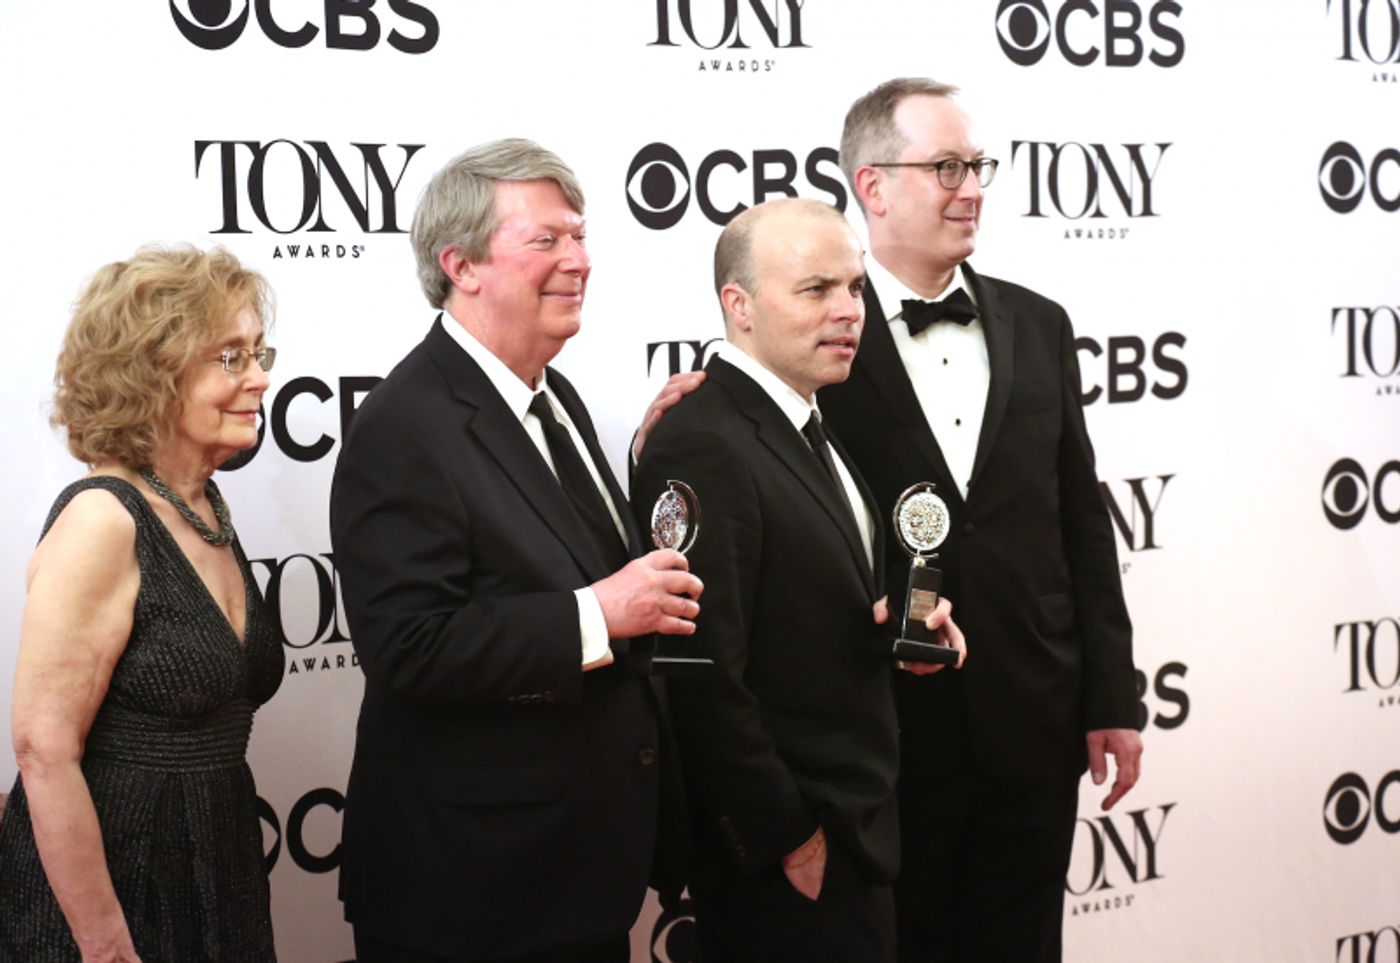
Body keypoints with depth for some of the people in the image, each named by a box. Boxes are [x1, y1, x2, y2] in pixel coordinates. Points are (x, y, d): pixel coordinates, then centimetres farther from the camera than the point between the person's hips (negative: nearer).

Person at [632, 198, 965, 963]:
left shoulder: (802, 425, 9)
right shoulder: (703, 447, -21)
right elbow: (705, 677, -23)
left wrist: (892, 620, -1)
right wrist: (789, 837, -17)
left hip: (849, 830, 9)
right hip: (786, 867, -9)